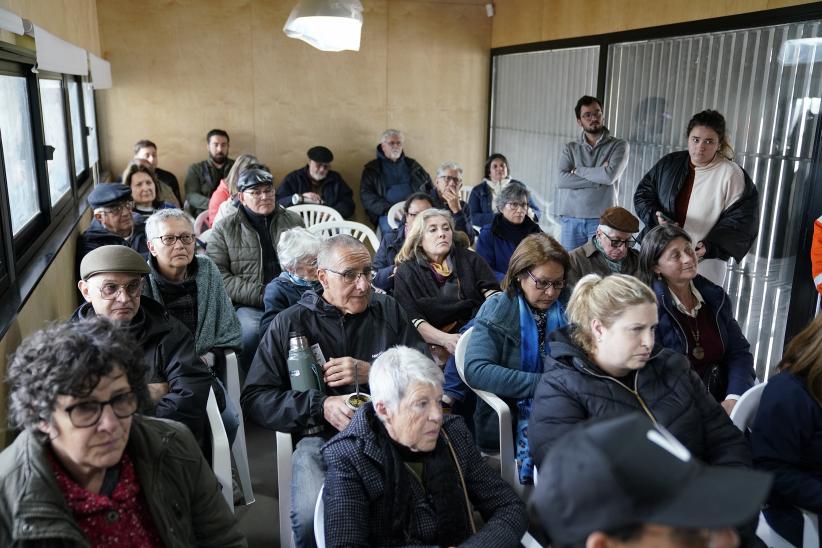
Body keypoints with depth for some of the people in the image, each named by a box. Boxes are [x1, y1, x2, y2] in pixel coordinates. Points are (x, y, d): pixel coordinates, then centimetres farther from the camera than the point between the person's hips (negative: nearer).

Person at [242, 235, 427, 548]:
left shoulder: (388, 311, 13)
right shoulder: (289, 323, 9)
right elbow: (254, 399, 3)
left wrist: (372, 372, -8)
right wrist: (321, 406, -12)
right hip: (320, 438, -1)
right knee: (312, 518, -31)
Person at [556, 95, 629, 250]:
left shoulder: (618, 145, 6)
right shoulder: (570, 148, 12)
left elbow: (610, 175, -12)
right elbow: (562, 180, -5)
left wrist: (577, 170, -1)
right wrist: (598, 178, -8)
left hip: (602, 219, -2)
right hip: (571, 218, 2)